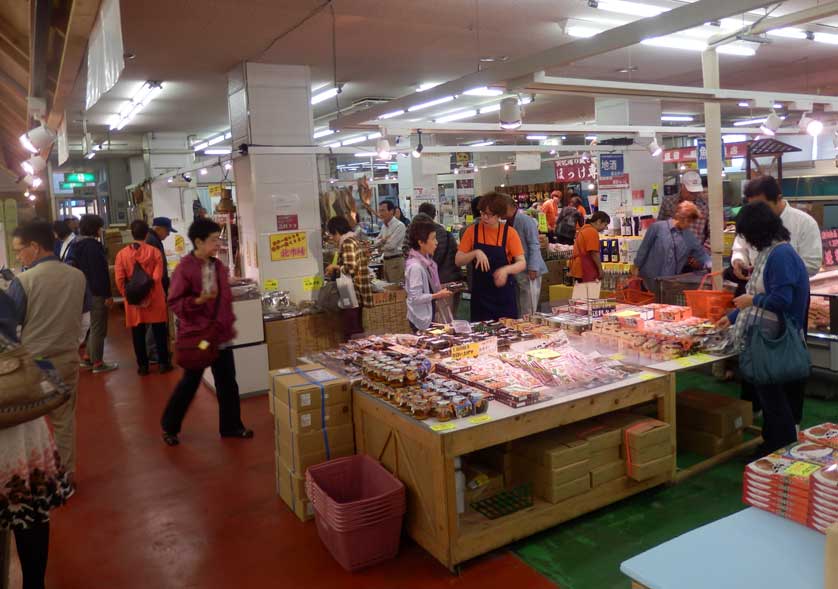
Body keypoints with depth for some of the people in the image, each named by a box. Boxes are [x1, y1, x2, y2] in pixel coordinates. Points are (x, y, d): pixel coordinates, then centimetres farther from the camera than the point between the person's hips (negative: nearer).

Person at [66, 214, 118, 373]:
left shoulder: (78, 245, 10)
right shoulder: (93, 245, -18)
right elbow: (100, 272, -21)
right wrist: (108, 295, -18)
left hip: (85, 292, 9)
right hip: (97, 293, -9)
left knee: (94, 326, 21)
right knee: (98, 328, -1)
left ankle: (88, 358, 27)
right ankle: (98, 363, 6)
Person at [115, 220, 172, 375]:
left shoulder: (122, 254, -2)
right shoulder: (154, 251, -7)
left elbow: (119, 279, -6)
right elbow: (157, 277, -12)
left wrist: (127, 295, 5)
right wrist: (153, 294, -1)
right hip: (155, 299, -1)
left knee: (138, 334, 10)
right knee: (159, 332, 9)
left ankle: (143, 365, 15)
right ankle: (163, 363, 14)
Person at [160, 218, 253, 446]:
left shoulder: (218, 266, 6)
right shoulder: (184, 268, -15)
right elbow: (175, 303, -15)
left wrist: (229, 322, 13)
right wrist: (198, 301, -29)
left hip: (221, 334, 6)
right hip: (195, 334, -6)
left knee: (227, 382, 10)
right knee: (190, 383, 7)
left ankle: (231, 425, 24)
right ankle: (169, 426, 27)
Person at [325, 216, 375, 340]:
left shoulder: (347, 243, -13)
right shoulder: (353, 240, 16)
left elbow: (350, 269, -22)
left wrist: (335, 267, -6)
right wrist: (335, 270, 17)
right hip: (357, 294, 10)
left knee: (351, 333, -7)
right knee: (357, 331, 15)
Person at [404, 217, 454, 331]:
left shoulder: (426, 259, 1)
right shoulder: (415, 266, -24)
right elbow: (415, 298, -23)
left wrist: (440, 289, 3)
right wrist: (438, 295, -16)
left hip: (429, 315, 8)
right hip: (421, 319, -8)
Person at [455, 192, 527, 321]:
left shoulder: (510, 233, -5)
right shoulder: (472, 231, -1)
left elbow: (522, 263, -8)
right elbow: (458, 261, -3)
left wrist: (506, 270, -28)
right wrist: (475, 253, -20)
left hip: (504, 295, -1)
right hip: (480, 294, 1)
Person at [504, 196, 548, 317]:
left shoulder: (525, 220, -12)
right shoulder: (508, 222, 13)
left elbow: (534, 245, -15)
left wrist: (533, 268, -20)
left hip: (528, 271, -8)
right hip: (516, 271, 8)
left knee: (528, 311, -4)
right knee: (518, 309, 11)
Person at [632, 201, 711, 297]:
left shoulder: (689, 236, 7)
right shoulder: (657, 227, -7)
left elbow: (701, 253, 10)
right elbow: (644, 248, -3)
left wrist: (710, 265, -9)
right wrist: (636, 267, 0)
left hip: (672, 281, 4)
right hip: (651, 279, -4)